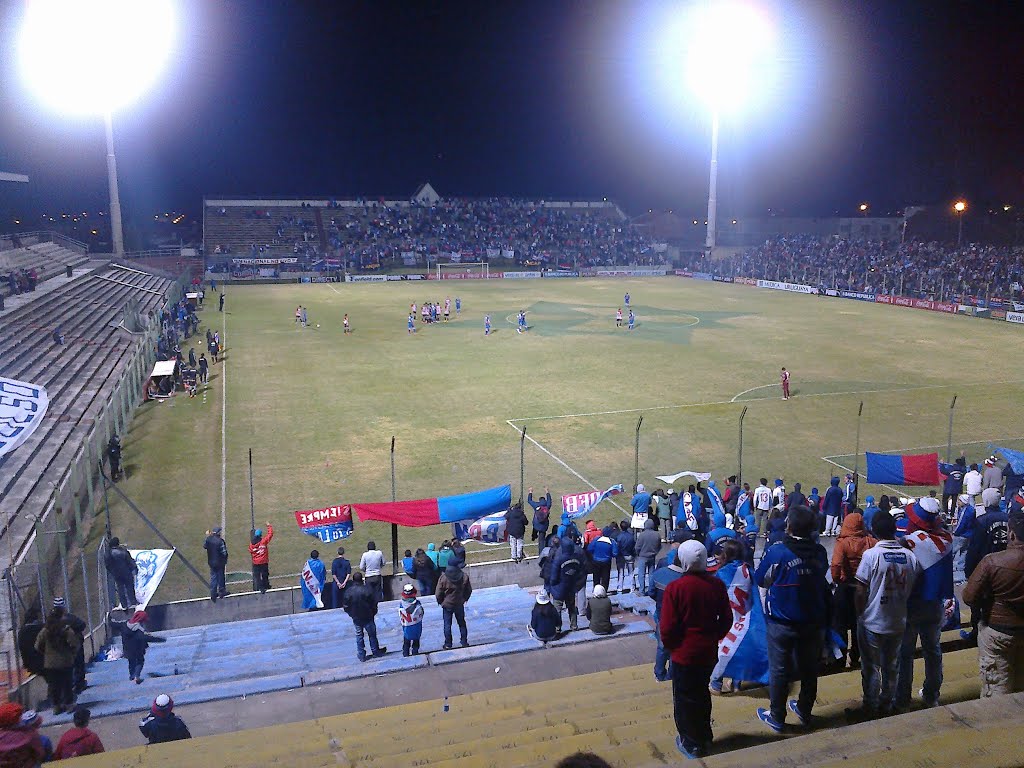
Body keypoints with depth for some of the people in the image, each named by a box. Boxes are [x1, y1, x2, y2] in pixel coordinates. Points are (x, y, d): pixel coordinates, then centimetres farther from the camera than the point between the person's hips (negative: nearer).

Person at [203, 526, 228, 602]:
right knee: (220, 577, 14)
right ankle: (222, 592, 28)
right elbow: (224, 553, -24)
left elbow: (204, 546, 8)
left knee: (213, 577, 15)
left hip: (211, 562, 4)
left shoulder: (209, 539, -11)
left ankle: (213, 594, 18)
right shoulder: (220, 541, -26)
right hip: (220, 563, -4)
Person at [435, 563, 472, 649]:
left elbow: (438, 594, -16)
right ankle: (464, 642, 28)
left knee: (447, 624, 12)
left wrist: (441, 602, 4)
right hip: (460, 605, 2)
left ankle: (448, 644, 20)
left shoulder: (443, 578, -23)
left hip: (447, 605, -2)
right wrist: (464, 599, 14)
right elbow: (469, 590, -3)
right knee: (462, 623, 19)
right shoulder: (464, 577, -15)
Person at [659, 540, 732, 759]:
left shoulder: (675, 588, -21)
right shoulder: (717, 585, -8)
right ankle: (705, 738, 39)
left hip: (684, 654, -5)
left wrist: (670, 645, 1)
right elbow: (726, 620, 2)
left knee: (685, 699, 13)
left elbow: (667, 627, -18)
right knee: (702, 694, 24)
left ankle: (692, 744, 25)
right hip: (709, 653, 5)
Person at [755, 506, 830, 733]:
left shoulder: (776, 552, -21)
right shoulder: (820, 552, -8)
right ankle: (805, 711, 37)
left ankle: (777, 718, 21)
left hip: (782, 622, -4)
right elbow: (822, 580, 8)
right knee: (809, 668, 20)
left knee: (779, 670, 10)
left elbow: (761, 580, -7)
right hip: (814, 621, 4)